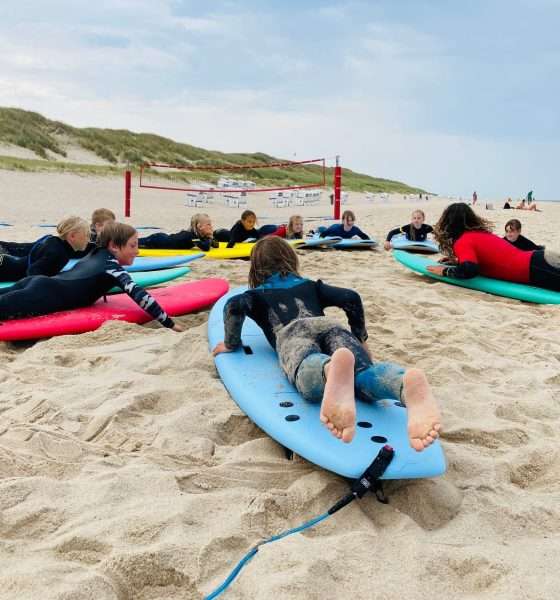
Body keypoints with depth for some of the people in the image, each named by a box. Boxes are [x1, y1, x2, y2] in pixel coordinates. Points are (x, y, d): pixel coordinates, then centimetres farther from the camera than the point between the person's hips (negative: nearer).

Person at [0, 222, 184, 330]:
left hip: (40, 282, 9)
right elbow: (138, 294, -16)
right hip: (43, 295, -9)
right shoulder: (112, 267, -4)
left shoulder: (98, 254, 22)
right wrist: (169, 323, -16)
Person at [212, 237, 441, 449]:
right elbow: (351, 298, 26)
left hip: (292, 333, -2)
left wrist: (232, 343, 23)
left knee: (312, 380, -36)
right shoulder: (310, 285, 39)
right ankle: (408, 383, -64)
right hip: (330, 326, 3)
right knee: (364, 374, -28)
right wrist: (359, 339, 37)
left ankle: (333, 369, -76)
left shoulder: (257, 295, 32)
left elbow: (234, 306, 8)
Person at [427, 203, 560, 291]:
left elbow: (469, 271, -25)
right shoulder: (480, 233, 20)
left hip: (535, 269, -8)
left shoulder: (462, 242, -7)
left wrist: (445, 271, -8)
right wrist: (457, 260, 28)